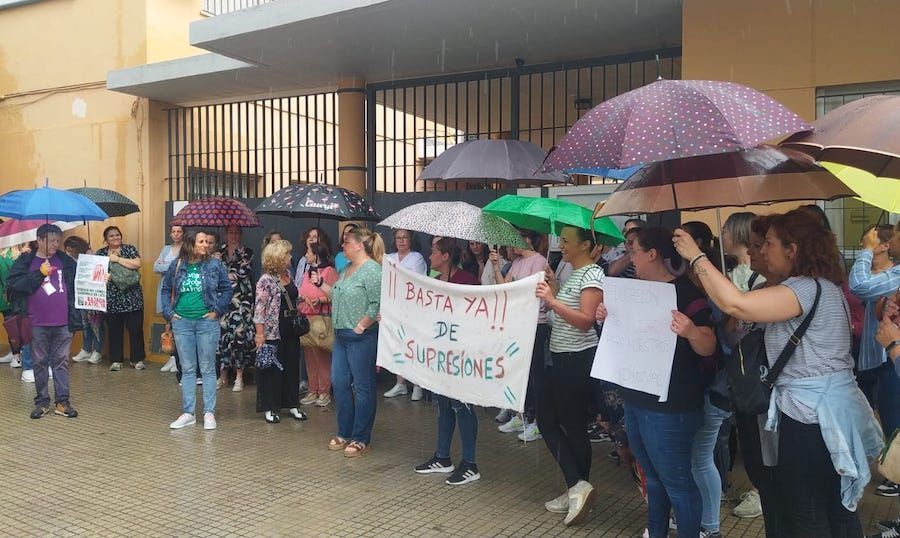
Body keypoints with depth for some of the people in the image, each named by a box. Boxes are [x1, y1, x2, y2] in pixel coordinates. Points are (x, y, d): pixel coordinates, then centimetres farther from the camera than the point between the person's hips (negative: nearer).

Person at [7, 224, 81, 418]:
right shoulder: (25, 261, 0)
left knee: (61, 361, 7)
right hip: (37, 324, -1)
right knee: (40, 362, 9)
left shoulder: (66, 261, 6)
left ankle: (62, 402, 14)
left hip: (63, 323, 1)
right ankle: (42, 401, 21)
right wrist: (39, 274, -18)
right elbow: (14, 284, -11)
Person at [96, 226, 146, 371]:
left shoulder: (130, 249, 4)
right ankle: (116, 360, 14)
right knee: (114, 330, 5)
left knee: (136, 328, 0)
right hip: (111, 299, 2)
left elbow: (137, 264, -12)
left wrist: (117, 259, -12)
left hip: (131, 298, -1)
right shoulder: (100, 253, 11)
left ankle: (137, 359, 11)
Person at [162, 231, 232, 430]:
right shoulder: (177, 266, 4)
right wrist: (169, 312, 6)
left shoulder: (214, 265, -1)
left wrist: (218, 311, -3)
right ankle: (188, 413, 16)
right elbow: (166, 290, 14)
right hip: (182, 323, 2)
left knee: (208, 369, 4)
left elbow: (226, 289, 3)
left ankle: (209, 413, 10)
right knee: (187, 369, 9)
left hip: (207, 322, -2)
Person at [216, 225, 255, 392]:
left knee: (240, 334, -7)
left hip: (241, 300, -2)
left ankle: (239, 378, 2)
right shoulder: (219, 253, 14)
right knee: (222, 334, 0)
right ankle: (222, 376, 12)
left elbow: (244, 271, -8)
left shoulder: (247, 253, 5)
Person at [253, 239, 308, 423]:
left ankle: (293, 404, 24)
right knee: (272, 369, 3)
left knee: (292, 366, 13)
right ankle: (270, 409, 14)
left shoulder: (288, 274, 8)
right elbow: (259, 309, -16)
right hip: (274, 332, -7)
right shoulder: (266, 280, -15)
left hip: (291, 329, 7)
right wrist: (260, 334, -19)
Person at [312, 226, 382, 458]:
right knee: (339, 384, 14)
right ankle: (344, 433, 27)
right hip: (341, 335, 10)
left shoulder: (372, 270, -15)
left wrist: (361, 326, -18)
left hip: (361, 338, -10)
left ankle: (361, 439, 12)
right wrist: (321, 284, 14)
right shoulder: (347, 269, 14)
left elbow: (377, 305, -21)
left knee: (362, 387, 2)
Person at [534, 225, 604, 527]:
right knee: (546, 419, 9)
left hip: (578, 360, -10)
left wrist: (552, 301, -32)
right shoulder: (570, 273, 13)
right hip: (558, 356, 10)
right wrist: (552, 288, 7)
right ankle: (577, 489, 14)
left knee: (573, 426, 1)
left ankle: (578, 486, 14)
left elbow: (585, 321, -24)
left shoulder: (592, 274, -14)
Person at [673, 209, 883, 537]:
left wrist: (696, 257, -22)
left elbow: (735, 304, -29)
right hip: (829, 412, 10)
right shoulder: (824, 287, 13)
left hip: (811, 416, -10)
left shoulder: (806, 288, -20)